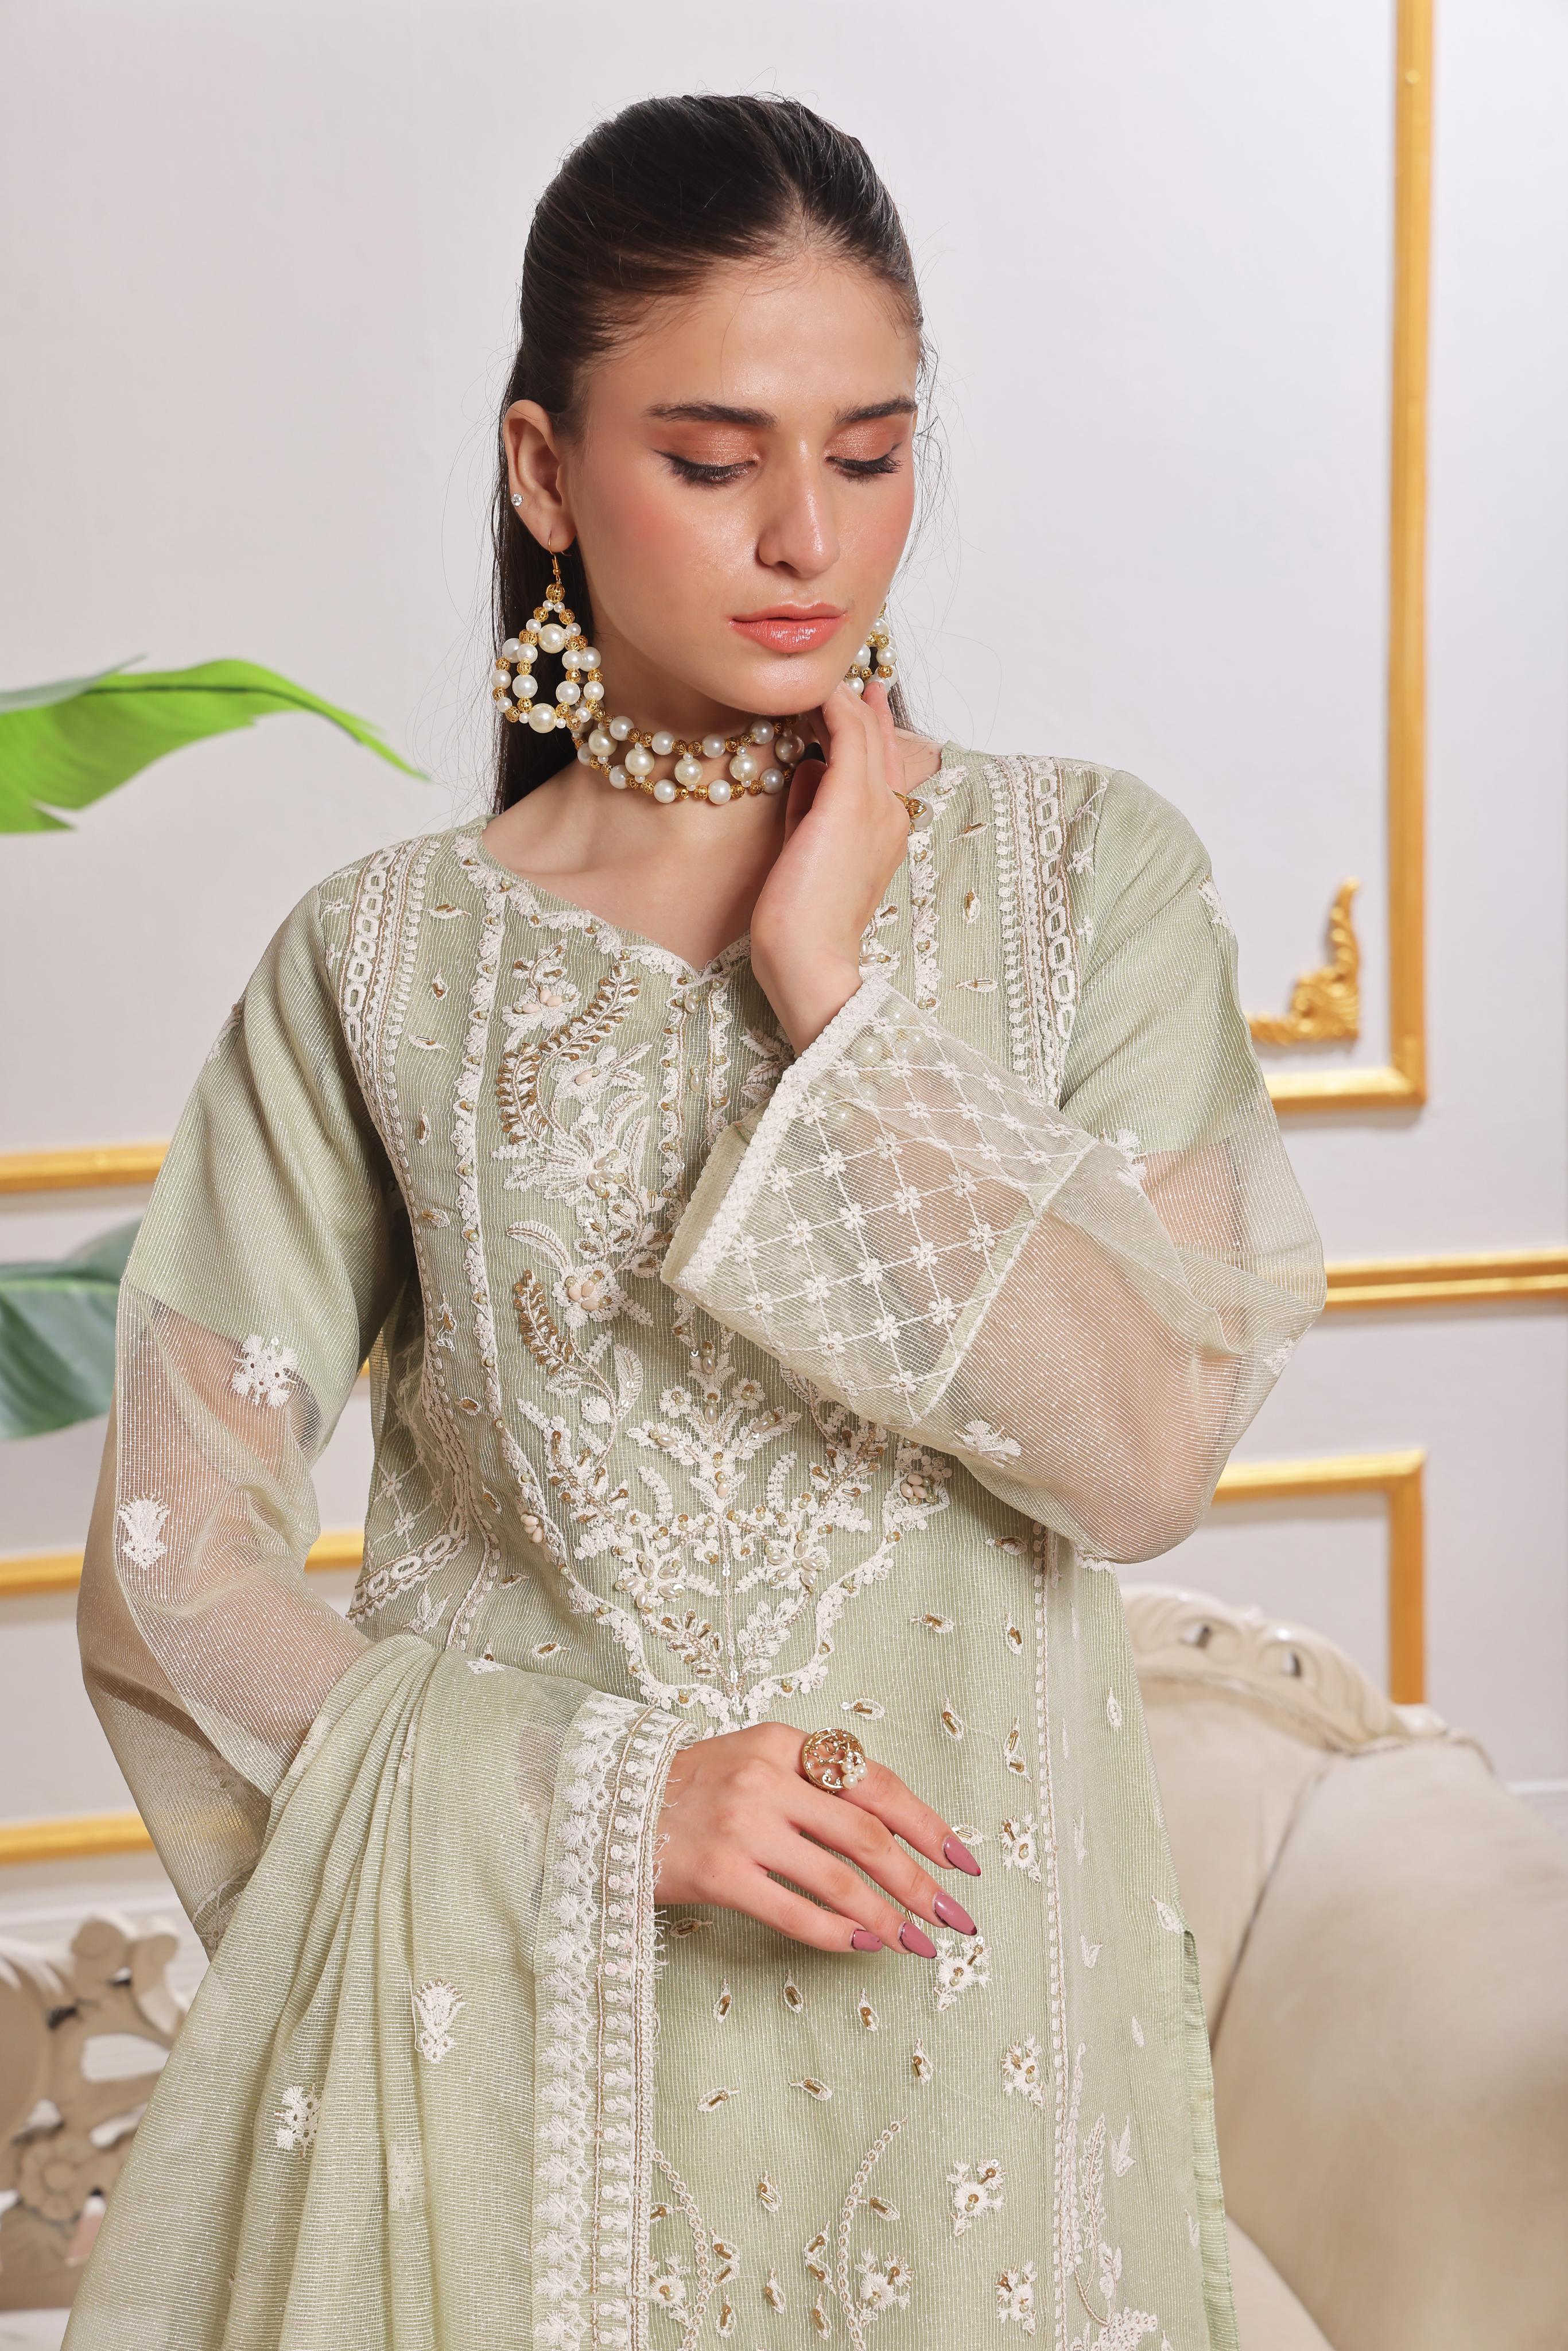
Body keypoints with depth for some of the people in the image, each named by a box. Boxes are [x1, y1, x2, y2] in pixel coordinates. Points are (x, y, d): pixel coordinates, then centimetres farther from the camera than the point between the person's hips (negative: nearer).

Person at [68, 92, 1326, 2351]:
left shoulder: (1086, 871, -1)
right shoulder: (385, 962, -3)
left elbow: (1149, 1450, -11)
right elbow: (174, 1573, -3)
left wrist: (842, 999, -13)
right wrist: (605, 1790, -14)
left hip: (960, 1977, 1)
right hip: (515, 1981, -1)